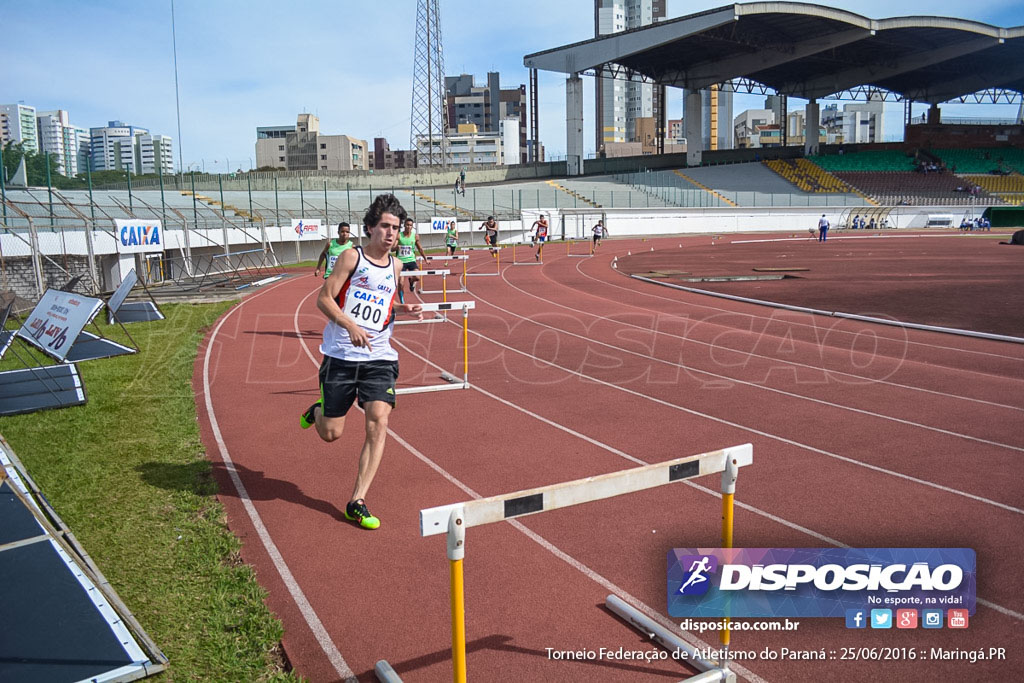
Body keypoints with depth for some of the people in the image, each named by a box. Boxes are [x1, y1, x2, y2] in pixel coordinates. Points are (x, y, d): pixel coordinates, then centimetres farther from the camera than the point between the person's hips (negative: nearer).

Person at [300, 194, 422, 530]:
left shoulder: (394, 266, 12)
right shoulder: (352, 257, -4)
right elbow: (324, 299, -7)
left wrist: (405, 309, 8)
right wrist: (350, 325, -22)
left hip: (380, 358, 4)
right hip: (341, 356, -3)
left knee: (378, 423, -12)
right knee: (331, 434, 2)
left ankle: (357, 501, -3)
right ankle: (318, 411, 41)